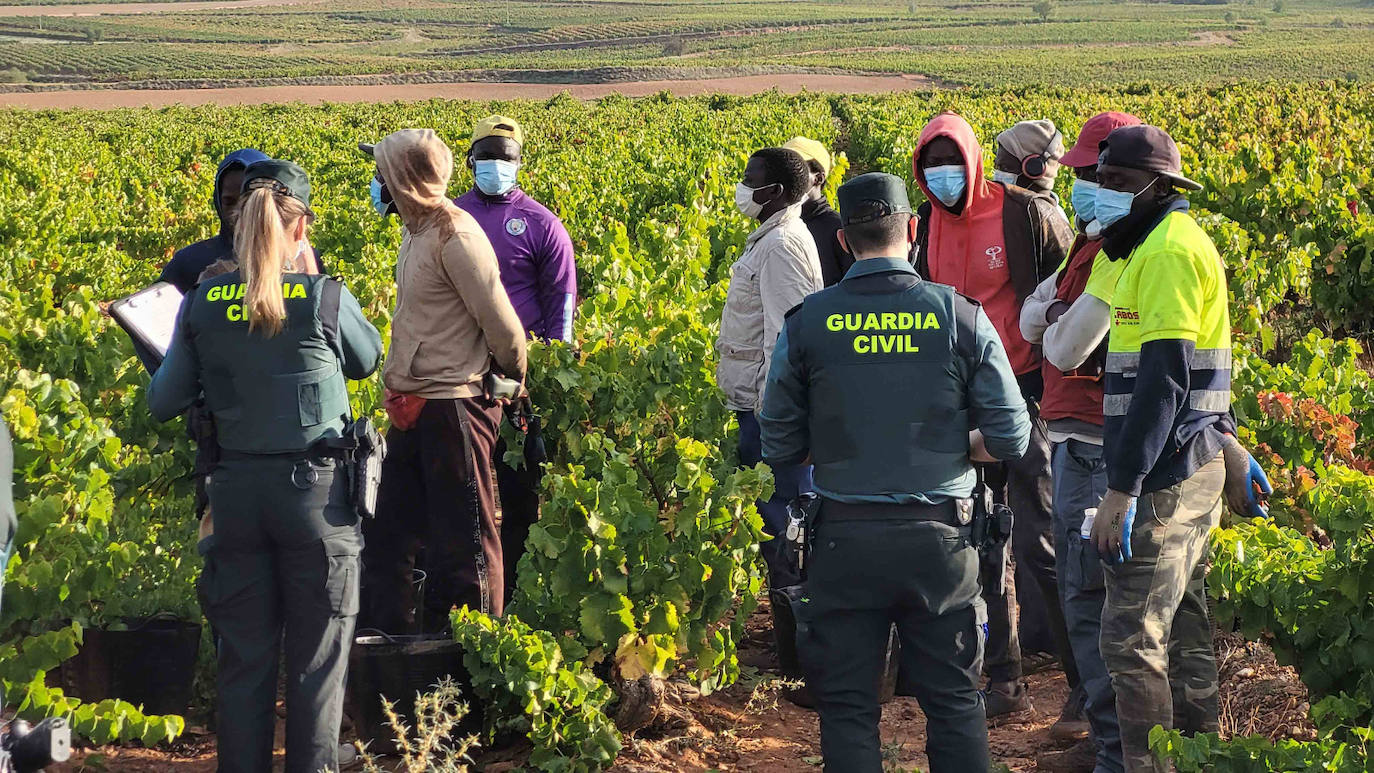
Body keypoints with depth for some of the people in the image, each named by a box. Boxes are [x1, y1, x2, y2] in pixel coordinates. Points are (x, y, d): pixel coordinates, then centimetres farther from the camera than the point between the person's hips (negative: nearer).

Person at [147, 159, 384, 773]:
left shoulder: (201, 305, -2)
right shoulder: (326, 298, -10)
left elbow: (163, 404, 5)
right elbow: (367, 361, 10)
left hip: (236, 490, 3)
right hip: (315, 488, -3)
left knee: (243, 654, 12)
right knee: (317, 655, 7)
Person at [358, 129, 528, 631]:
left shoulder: (455, 236, -18)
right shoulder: (418, 231, 11)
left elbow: (502, 326, -18)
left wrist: (511, 379, -2)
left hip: (455, 407, -10)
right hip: (414, 407, 10)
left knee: (462, 537, -1)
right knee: (388, 526, 14)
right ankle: (385, 633, 24)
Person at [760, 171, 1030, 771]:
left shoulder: (807, 322, -3)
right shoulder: (960, 316, -4)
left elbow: (779, 448, 3)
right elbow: (1010, 439, -3)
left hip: (845, 539, 0)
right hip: (939, 537, 0)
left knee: (847, 706, 9)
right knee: (954, 701, 12)